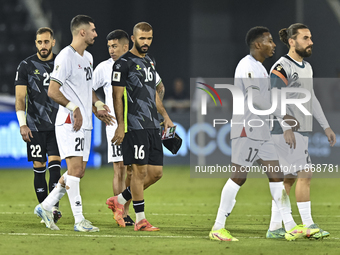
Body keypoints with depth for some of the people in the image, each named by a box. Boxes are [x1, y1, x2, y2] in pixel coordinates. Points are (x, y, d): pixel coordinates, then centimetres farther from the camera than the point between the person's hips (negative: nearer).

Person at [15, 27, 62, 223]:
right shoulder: (26, 66, 0)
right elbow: (20, 98, -3)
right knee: (39, 167, 1)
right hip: (35, 126, -1)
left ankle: (54, 206, -16)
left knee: (54, 163, -11)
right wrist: (22, 124, -12)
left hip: (58, 125, 1)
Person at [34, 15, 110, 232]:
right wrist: (73, 107, -24)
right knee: (75, 167, -12)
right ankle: (79, 220, -12)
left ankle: (46, 206, 18)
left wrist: (97, 103, 13)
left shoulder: (88, 57, 17)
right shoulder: (66, 57, -12)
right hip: (69, 122, -9)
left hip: (85, 123, 9)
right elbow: (52, 91, -16)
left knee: (79, 171, 7)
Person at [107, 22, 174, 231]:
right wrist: (120, 126, -14)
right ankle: (140, 220, -1)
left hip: (153, 126, 8)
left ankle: (120, 201, 19)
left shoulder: (150, 62, 18)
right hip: (135, 125, -8)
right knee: (140, 171, -7)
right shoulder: (123, 63, -6)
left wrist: (165, 116, 18)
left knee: (156, 172, 5)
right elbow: (117, 96, -9)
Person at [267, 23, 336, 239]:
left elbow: (312, 99, 27)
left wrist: (326, 126, 26)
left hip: (302, 131, 9)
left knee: (289, 178, 7)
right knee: (305, 173, -11)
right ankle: (308, 225, -7)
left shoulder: (307, 67, 17)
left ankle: (275, 228, 10)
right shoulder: (281, 68, -11)